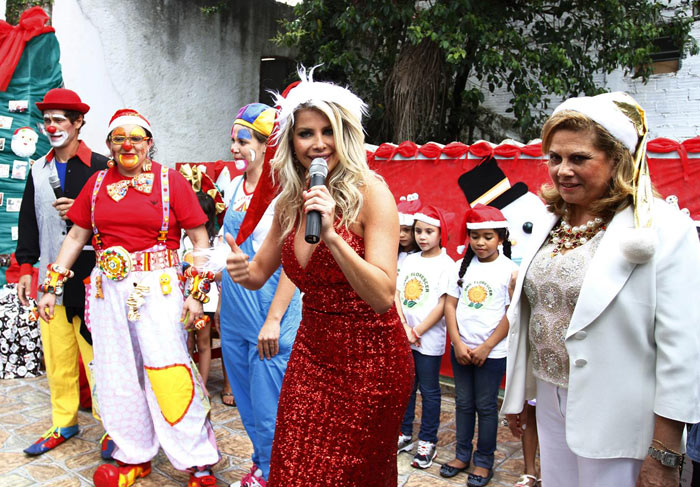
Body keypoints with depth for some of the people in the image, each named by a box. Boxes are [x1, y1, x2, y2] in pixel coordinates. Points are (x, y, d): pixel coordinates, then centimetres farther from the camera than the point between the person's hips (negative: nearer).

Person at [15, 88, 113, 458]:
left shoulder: (99, 167, -3)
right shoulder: (38, 171, 13)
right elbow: (28, 221, 16)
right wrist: (26, 268, 11)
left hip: (89, 274, -5)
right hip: (49, 275, 5)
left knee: (95, 352, -2)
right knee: (56, 354, 11)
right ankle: (64, 424, 25)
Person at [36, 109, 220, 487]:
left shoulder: (170, 181, -2)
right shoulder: (98, 182, 10)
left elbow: (199, 239, -4)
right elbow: (76, 236, 14)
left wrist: (196, 293, -11)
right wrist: (52, 286, 10)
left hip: (158, 288, -4)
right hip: (108, 289, 5)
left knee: (167, 371, -6)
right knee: (117, 374, 10)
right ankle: (134, 457, 28)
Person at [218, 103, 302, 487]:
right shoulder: (235, 186, 10)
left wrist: (273, 319, -20)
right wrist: (221, 301, 18)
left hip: (267, 312, -8)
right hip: (234, 311, 8)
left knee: (268, 403, 2)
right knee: (245, 396, 17)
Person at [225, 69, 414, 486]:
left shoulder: (370, 193, -16)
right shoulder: (291, 201, 2)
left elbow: (384, 297, -23)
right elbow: (260, 272, 13)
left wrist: (331, 235, -32)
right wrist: (242, 269, -10)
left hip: (369, 360, -5)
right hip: (311, 352, 5)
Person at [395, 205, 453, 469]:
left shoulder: (446, 264, -7)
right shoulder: (409, 260, 8)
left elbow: (443, 305, -12)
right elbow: (396, 294, 5)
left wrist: (417, 331, -12)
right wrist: (404, 327, -7)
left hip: (429, 339, -5)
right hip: (403, 336, 5)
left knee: (429, 390, 6)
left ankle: (427, 442, 18)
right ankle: (405, 435, 28)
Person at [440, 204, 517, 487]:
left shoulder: (509, 270, -7)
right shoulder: (462, 266, 4)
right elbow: (450, 305, 4)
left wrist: (486, 348, -10)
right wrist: (457, 344, -5)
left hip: (492, 352, -4)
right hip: (461, 349, 4)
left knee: (486, 406, 7)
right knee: (463, 403, 14)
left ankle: (484, 461, 22)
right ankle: (462, 455, 28)